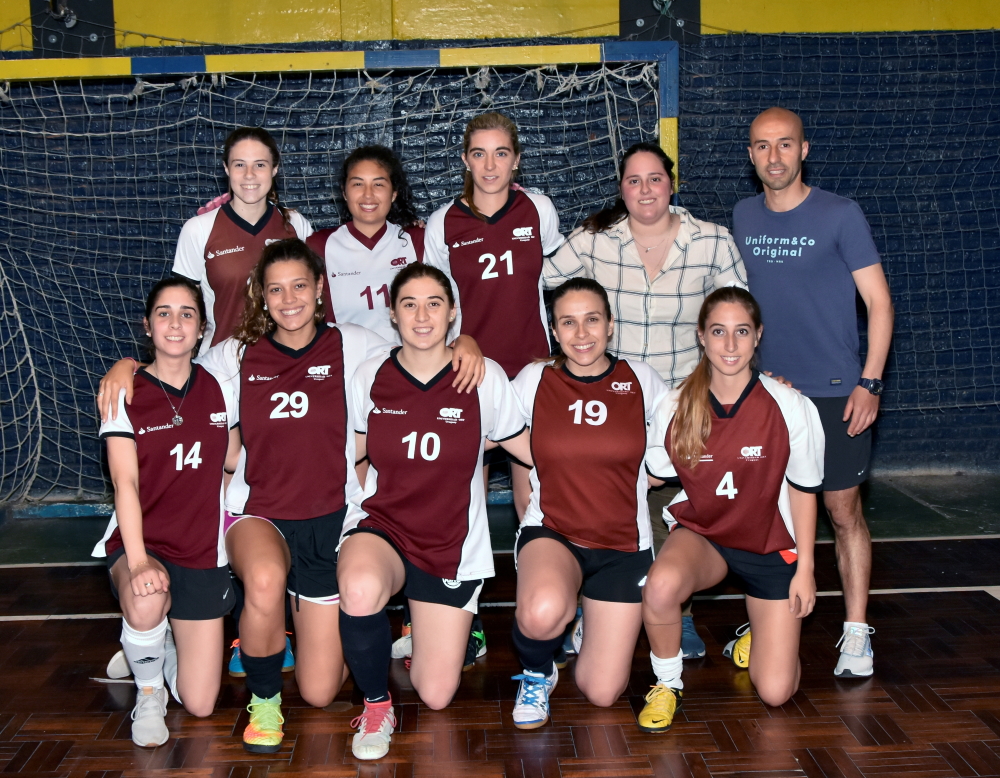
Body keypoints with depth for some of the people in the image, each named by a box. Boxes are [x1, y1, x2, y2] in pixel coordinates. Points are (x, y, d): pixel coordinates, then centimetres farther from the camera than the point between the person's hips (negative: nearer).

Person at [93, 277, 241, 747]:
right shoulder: (126, 395, -7)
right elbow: (125, 483, -17)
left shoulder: (218, 390, 2)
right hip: (140, 543, -2)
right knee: (147, 605, -40)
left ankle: (170, 641, 36)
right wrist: (137, 562, -29)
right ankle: (147, 692, -6)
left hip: (202, 551, 3)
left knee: (200, 706, 1)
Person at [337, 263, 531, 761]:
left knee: (436, 696, 3)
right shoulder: (370, 378, -4)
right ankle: (376, 705, -9)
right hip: (380, 525, 0)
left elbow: (532, 451, 3)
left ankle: (422, 631, 39)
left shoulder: (485, 378, -7)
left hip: (453, 545, 1)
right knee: (360, 590, -39)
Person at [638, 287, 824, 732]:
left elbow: (803, 490, -4)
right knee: (661, 585, -37)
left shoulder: (790, 407, -17)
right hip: (701, 534, 1)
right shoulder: (674, 409, -13)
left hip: (771, 545, 0)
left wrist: (804, 569, -1)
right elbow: (652, 479, 3)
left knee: (775, 691, -5)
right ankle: (667, 685, -7)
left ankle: (761, 629, 31)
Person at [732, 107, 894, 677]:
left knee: (844, 509, -1)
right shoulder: (744, 216, 7)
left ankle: (857, 634, 10)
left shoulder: (841, 215, -7)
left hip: (835, 391, -4)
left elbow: (879, 300, -6)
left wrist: (869, 382, -13)